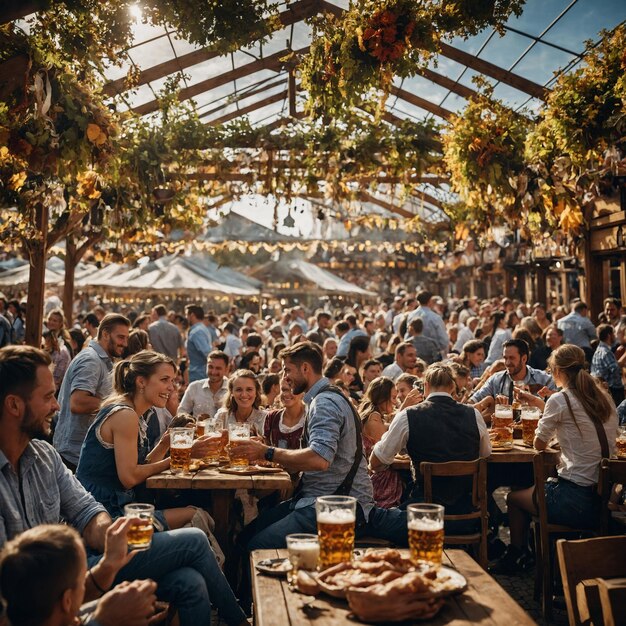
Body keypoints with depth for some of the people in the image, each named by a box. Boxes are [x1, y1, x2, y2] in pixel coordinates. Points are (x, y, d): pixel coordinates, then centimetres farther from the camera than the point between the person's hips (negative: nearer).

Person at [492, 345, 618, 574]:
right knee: (537, 490, 29)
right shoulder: (605, 399, 6)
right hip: (603, 497, 7)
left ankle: (516, 557, 36)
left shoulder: (559, 400, -12)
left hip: (576, 500, -7)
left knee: (514, 497, 18)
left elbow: (539, 444, -1)